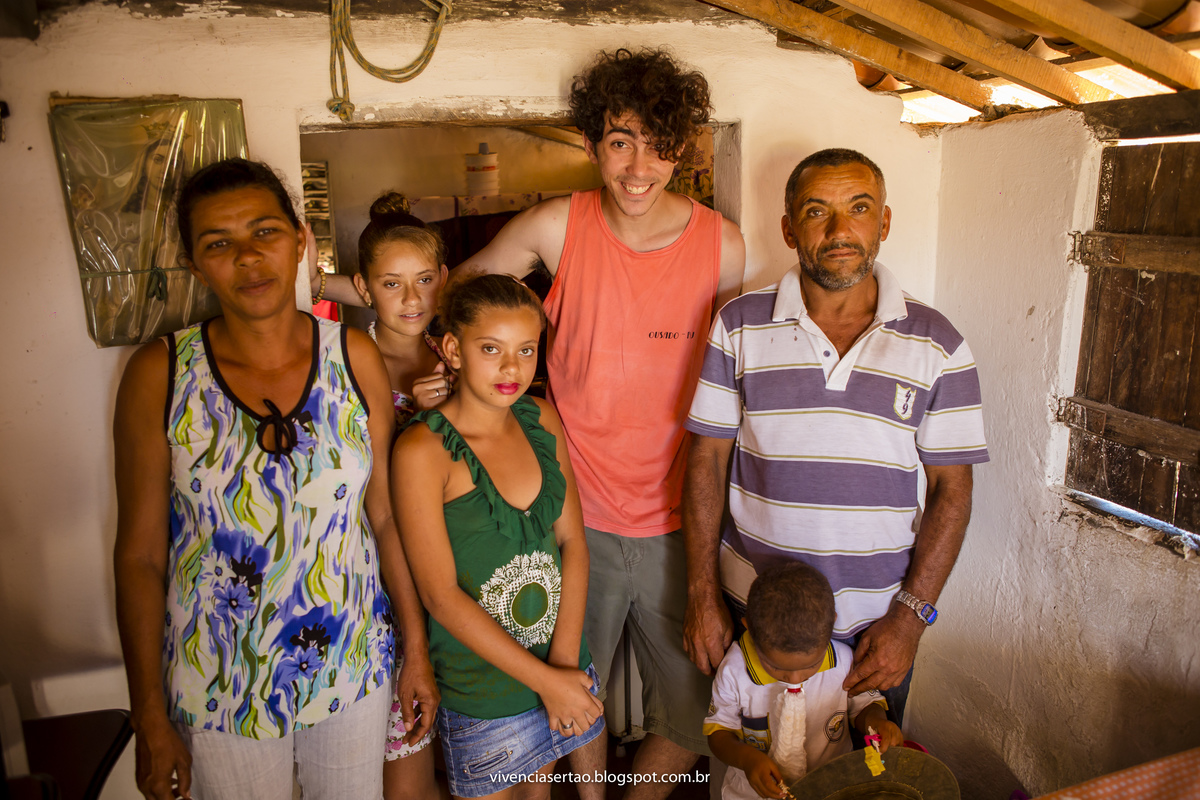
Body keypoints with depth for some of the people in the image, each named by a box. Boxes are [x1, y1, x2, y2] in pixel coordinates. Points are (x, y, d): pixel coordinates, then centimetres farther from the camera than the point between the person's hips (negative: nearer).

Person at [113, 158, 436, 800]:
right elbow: (140, 557, -7)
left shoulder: (354, 356, -9)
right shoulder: (158, 375, -12)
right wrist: (150, 721, -3)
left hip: (353, 667, 2)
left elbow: (385, 516, -3)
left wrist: (417, 649, 1)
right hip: (221, 691, -1)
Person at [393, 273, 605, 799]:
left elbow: (573, 540, -2)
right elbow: (440, 594, -19)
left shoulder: (541, 419, -3)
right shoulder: (422, 450, -19)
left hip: (562, 659, 5)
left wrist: (566, 658, -12)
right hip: (480, 679, -5)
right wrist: (545, 680, -17)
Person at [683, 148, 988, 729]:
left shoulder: (937, 345, -5)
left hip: (877, 621, 0)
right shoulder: (739, 327, -5)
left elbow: (951, 490, -3)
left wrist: (910, 616, -10)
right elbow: (706, 461, -3)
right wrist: (703, 595, -5)